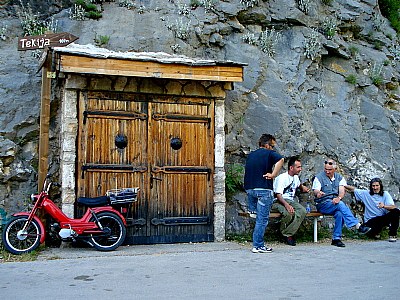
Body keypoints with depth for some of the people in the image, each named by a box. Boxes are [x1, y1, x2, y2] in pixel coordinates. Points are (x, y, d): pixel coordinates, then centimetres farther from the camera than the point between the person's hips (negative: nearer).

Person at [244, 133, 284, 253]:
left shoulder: (250, 155, 18)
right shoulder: (269, 153, -4)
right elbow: (281, 160, -24)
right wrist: (273, 175, -17)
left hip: (249, 188, 7)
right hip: (263, 189, -6)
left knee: (257, 215, 24)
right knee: (262, 219, -2)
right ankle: (258, 246, -1)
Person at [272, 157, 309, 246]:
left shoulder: (296, 177, 17)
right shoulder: (282, 178, -10)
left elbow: (299, 185, 44)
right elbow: (278, 195, -20)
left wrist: (302, 188, 21)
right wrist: (286, 205, -36)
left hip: (290, 201, 7)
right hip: (278, 201, -7)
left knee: (302, 211, -26)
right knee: (289, 212, -38)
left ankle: (288, 234, -23)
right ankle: (283, 231, -7)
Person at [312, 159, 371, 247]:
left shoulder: (340, 178, 14)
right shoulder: (319, 177, 5)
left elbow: (342, 191, -2)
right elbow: (315, 191, -9)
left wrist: (338, 198, -25)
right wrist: (318, 193, -35)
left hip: (335, 203, 3)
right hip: (323, 205, -3)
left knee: (339, 213, -32)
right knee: (341, 204, -31)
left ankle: (336, 238, -24)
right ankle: (357, 226, -35)